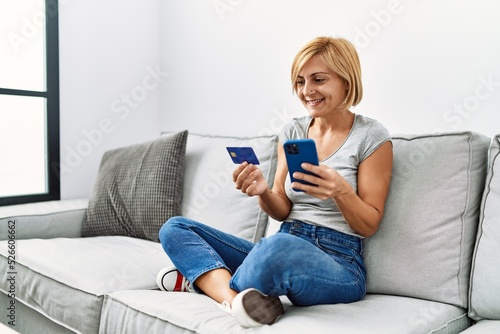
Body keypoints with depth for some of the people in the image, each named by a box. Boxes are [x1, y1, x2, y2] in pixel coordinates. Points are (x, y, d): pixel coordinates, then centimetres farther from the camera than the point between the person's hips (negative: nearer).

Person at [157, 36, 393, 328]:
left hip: (338, 263, -5)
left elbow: (369, 225, -4)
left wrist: (341, 190, -23)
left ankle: (206, 279, -11)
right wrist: (263, 191, -14)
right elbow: (282, 211, 8)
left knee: (279, 248, -42)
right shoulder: (293, 131, 10)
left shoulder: (372, 136, -4)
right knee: (175, 228, -1)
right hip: (280, 249, 6)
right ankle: (234, 298, -24)